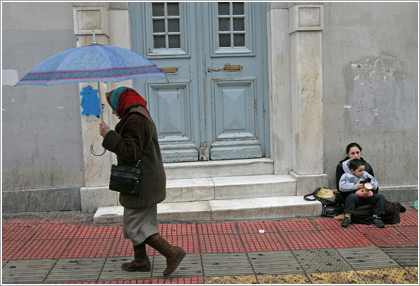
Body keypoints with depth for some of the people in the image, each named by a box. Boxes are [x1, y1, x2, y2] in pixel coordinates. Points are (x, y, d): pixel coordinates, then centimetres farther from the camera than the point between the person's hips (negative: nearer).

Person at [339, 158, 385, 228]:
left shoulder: (365, 175, 14)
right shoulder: (347, 176, -1)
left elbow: (375, 182, 15)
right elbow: (341, 187, -16)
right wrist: (356, 186, -15)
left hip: (367, 197, 5)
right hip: (356, 197, -5)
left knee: (380, 196, -14)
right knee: (351, 196, -38)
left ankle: (377, 216, -11)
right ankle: (347, 216, -31)